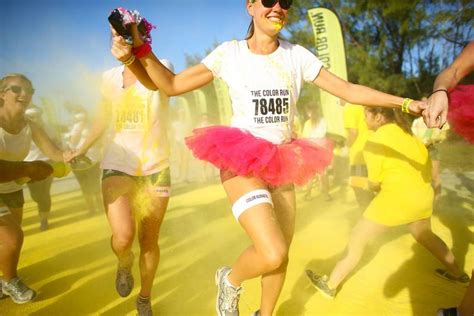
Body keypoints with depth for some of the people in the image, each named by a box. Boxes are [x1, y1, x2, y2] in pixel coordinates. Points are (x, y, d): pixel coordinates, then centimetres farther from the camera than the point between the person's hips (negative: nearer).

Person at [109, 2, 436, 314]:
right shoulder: (230, 53, -4)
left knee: (280, 254, 12)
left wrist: (405, 103, -1)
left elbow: (349, 90, 3)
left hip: (282, 165, 4)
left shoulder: (297, 55, 1)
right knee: (272, 255, -20)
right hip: (242, 162, -4)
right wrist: (140, 50, -19)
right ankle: (230, 280, 16)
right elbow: (171, 85, -3)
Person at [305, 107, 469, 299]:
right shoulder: (405, 130, 11)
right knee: (425, 235, 35)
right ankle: (459, 274, 49)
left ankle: (330, 285, 11)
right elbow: (425, 159, 11)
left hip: (397, 197, -8)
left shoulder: (375, 141, -11)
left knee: (357, 239, 3)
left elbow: (374, 184, -7)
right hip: (423, 195, 8)